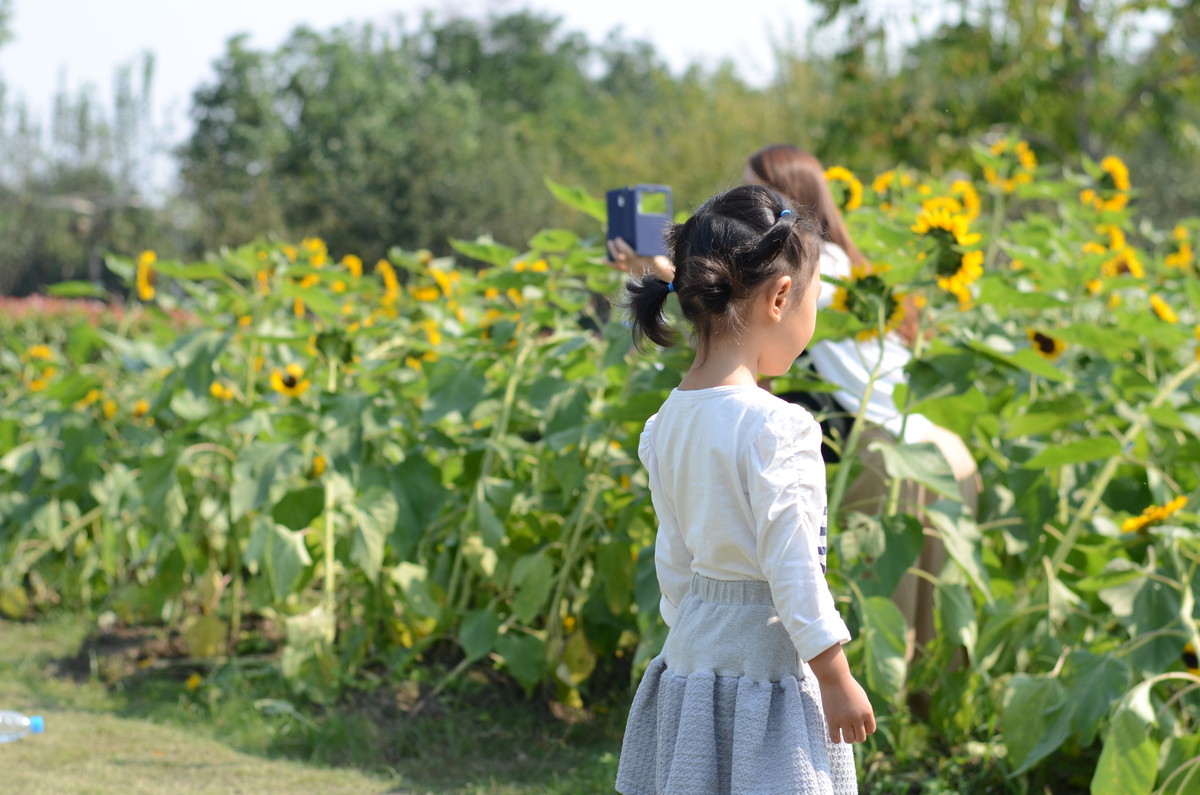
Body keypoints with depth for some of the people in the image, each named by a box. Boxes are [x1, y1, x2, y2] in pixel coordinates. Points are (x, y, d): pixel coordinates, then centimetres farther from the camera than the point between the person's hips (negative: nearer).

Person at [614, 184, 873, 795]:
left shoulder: (667, 423, 4)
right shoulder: (776, 426, -20)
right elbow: (792, 566, -19)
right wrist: (837, 679, -12)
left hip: (690, 653, 8)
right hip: (763, 661, -8)